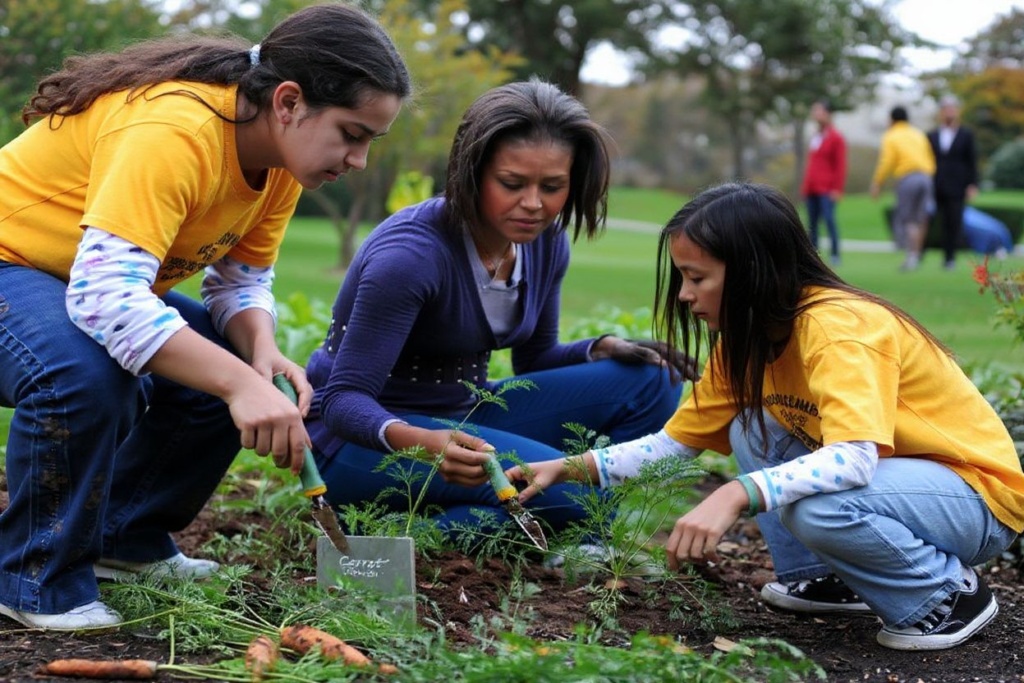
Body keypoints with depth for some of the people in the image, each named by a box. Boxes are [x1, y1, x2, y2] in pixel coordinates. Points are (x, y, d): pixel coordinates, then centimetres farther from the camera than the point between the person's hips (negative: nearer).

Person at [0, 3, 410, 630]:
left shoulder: (281, 154, -7)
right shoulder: (173, 131, -35)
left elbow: (243, 281, 0)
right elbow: (105, 294, -44)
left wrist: (261, 352, -22)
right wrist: (236, 382, -48)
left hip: (107, 279, 9)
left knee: (237, 370, -4)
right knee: (87, 376, -36)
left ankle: (127, 539, 14)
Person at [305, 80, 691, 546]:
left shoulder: (546, 244, -3)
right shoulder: (411, 254, -25)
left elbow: (535, 358, 12)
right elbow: (343, 399, -27)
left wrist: (605, 349, -9)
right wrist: (417, 441, -47)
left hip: (463, 421, 8)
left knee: (649, 383, -6)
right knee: (567, 488, -30)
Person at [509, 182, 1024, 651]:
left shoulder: (839, 327, -26)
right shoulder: (748, 339, 2)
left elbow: (855, 458, -40)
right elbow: (675, 442, 6)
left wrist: (735, 497, -49)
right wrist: (570, 468, -4)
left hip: (980, 497, -8)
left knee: (814, 506, -33)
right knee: (753, 433, -1)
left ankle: (949, 592, -9)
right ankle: (821, 577, 8)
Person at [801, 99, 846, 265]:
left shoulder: (835, 137, -2)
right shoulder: (815, 137, 17)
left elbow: (840, 165, -6)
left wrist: (837, 189, -12)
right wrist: (805, 185, 16)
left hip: (826, 189, -7)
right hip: (811, 189, 7)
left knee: (829, 219, -11)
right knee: (812, 222, 5)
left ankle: (835, 255, -6)